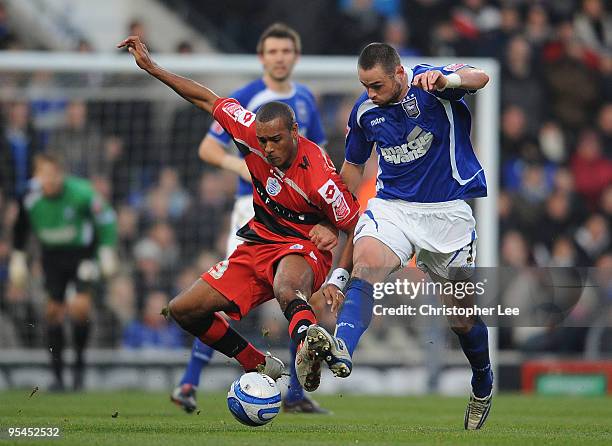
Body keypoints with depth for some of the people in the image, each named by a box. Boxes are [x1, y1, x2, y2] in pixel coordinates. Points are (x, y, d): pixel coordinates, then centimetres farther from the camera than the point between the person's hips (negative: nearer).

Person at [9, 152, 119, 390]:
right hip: (52, 254, 3)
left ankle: (79, 362, 2)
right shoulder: (30, 197, -15)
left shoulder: (81, 192, -24)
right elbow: (20, 228, 6)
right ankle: (57, 373, 9)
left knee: (80, 306, -18)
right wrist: (17, 259, 7)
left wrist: (107, 252, -9)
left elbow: (105, 220, -8)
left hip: (82, 252, -3)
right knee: (53, 310, -1)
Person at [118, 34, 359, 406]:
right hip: (258, 245, 7)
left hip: (303, 248, -7)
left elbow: (357, 228, -13)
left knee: (287, 287, -45)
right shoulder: (253, 132, -8)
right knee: (183, 310, 3)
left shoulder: (319, 175, -24)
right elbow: (208, 99, 6)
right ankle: (260, 365, 11)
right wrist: (151, 67, 5)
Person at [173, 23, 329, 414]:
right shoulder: (245, 99, -5)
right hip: (255, 205, -6)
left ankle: (296, 394, 15)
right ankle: (190, 383, -12)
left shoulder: (305, 99, 11)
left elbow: (317, 151, 23)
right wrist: (239, 165, -23)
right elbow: (208, 148, -5)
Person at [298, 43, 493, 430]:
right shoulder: (365, 112, 1)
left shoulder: (429, 84, -12)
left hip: (448, 210, -2)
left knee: (463, 317, 6)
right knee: (366, 261, -32)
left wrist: (446, 80, -53)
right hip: (392, 205, 2)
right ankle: (340, 351, -56)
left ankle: (483, 384, 37)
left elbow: (478, 78, -32)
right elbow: (353, 166, 17)